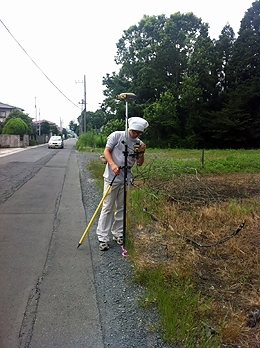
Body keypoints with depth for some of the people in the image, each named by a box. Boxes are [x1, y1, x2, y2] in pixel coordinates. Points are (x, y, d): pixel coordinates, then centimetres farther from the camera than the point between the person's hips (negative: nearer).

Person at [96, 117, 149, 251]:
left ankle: (118, 234, 26)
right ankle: (102, 238, 4)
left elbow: (139, 163, 9)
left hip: (126, 179, 5)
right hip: (112, 177, -5)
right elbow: (106, 151, -6)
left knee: (121, 208, 12)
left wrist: (142, 152, -9)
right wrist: (112, 164, -22)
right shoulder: (117, 135, -5)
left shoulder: (139, 143, 7)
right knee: (107, 208, -3)